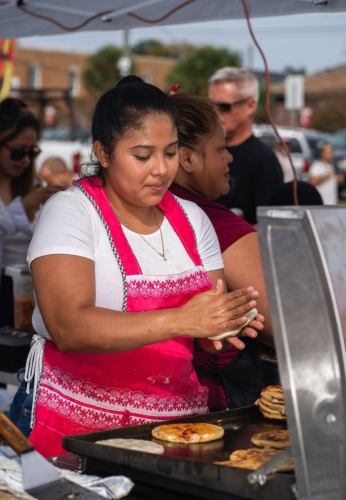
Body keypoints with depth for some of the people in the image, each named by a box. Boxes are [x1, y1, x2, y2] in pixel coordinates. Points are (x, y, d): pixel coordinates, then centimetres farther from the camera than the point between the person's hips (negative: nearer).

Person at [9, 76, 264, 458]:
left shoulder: (192, 219, 11)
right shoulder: (71, 212, -6)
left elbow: (213, 319, 11)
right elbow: (69, 328, -20)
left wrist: (221, 331, -12)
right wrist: (180, 320, -26)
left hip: (181, 414, 5)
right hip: (80, 424, -4)